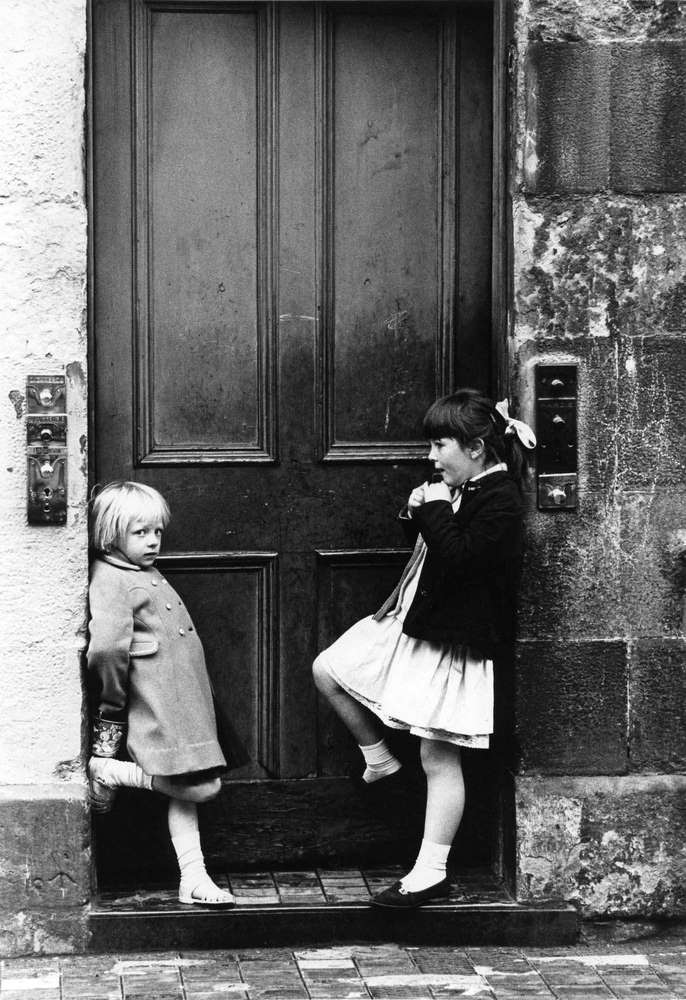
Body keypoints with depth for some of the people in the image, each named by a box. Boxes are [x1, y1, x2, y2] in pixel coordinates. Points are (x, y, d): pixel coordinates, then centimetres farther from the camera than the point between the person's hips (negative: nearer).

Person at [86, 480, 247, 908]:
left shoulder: (150, 575, 19)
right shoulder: (110, 580, -13)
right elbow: (106, 648, -25)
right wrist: (112, 705, -16)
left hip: (184, 703, 10)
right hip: (156, 706, -10)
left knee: (184, 792, 9)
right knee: (201, 786, -14)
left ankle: (194, 878, 10)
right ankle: (109, 772, -4)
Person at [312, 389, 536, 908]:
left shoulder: (500, 500, -18)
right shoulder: (459, 488, 10)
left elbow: (458, 558, -30)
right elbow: (423, 544, 22)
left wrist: (435, 510, -18)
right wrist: (417, 512, 2)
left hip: (449, 642, -9)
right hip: (409, 622, 9)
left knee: (440, 760, -2)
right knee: (328, 670, 8)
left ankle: (431, 873, 5)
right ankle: (379, 761, 23)